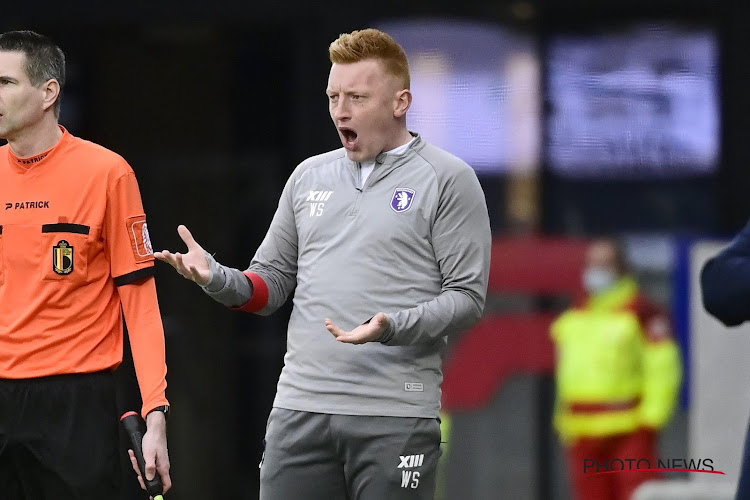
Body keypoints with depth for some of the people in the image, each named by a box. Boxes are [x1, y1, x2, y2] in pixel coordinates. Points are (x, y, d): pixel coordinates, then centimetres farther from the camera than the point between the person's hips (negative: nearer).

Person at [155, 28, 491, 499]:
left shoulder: (448, 179, 0)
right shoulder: (310, 175, 16)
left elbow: (467, 298, -5)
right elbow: (272, 283, 20)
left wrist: (392, 328, -21)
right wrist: (218, 279, -1)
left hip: (396, 418, -4)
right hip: (301, 409, 4)